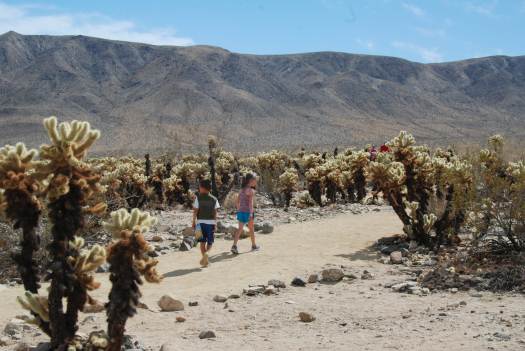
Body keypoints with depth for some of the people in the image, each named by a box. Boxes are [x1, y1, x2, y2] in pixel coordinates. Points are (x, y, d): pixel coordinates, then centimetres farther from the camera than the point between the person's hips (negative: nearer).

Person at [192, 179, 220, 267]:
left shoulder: (198, 198, -3)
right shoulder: (214, 199, 2)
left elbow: (195, 211, -6)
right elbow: (215, 213, -1)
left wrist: (194, 222, 1)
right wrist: (215, 223, 3)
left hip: (200, 222, -1)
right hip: (211, 222, 1)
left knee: (202, 242, 9)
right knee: (210, 242, 10)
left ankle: (205, 260, 4)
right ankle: (206, 252, -19)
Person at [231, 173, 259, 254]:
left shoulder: (241, 189, 11)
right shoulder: (251, 190, -10)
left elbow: (238, 201, 16)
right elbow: (250, 202, -20)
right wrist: (251, 213, -25)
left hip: (240, 211, 5)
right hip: (248, 211, -5)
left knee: (240, 229, 0)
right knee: (251, 229, 13)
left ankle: (234, 245, -18)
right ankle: (254, 246, 27)